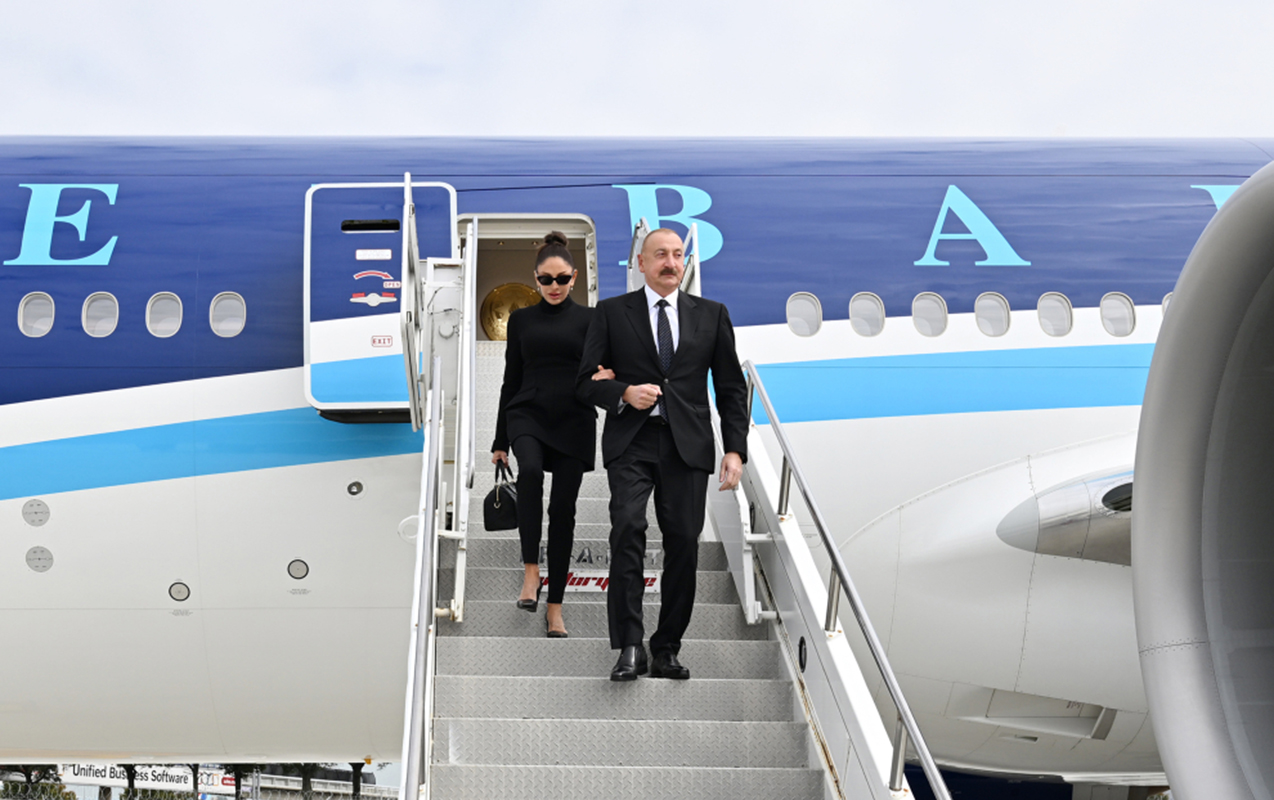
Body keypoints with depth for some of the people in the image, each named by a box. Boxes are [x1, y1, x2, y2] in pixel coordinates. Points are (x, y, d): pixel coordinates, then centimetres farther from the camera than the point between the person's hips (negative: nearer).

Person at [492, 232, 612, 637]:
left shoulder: (589, 319, 5)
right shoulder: (521, 319, 10)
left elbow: (603, 371, 2)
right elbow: (511, 379, 12)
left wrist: (605, 377, -24)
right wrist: (500, 440, 11)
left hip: (573, 422, 0)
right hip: (528, 415, 0)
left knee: (563, 509, -1)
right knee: (530, 470, -32)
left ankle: (555, 605, 9)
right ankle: (530, 571, -24)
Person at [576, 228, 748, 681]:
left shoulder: (711, 315, 13)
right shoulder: (611, 312, 9)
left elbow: (731, 387, 12)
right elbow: (586, 380, 8)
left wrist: (735, 449, 1)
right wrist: (624, 393, -13)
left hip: (687, 446, 2)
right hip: (631, 443, -2)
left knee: (684, 543, -1)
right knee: (627, 528, -20)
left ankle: (667, 650, 11)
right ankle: (629, 647, -17)